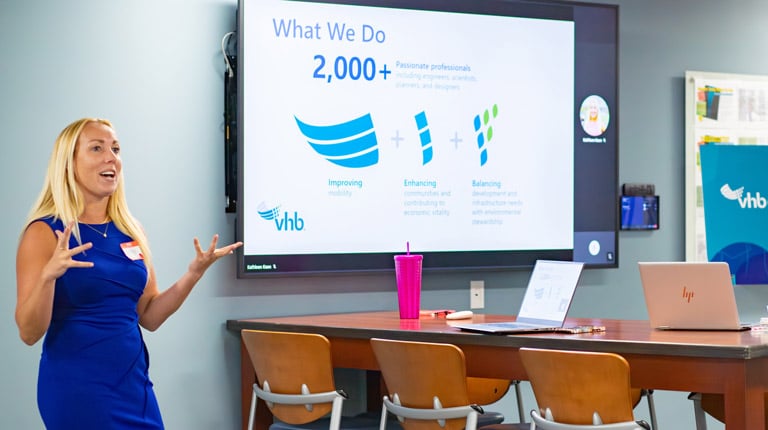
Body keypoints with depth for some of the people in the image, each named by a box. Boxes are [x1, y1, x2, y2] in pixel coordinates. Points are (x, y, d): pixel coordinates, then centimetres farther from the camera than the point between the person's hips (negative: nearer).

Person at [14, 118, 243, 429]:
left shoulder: (130, 231, 7)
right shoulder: (45, 233, -9)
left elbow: (149, 317, 11)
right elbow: (29, 333, -12)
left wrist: (194, 274, -2)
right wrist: (48, 275, -28)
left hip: (135, 382, 6)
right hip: (77, 387, -6)